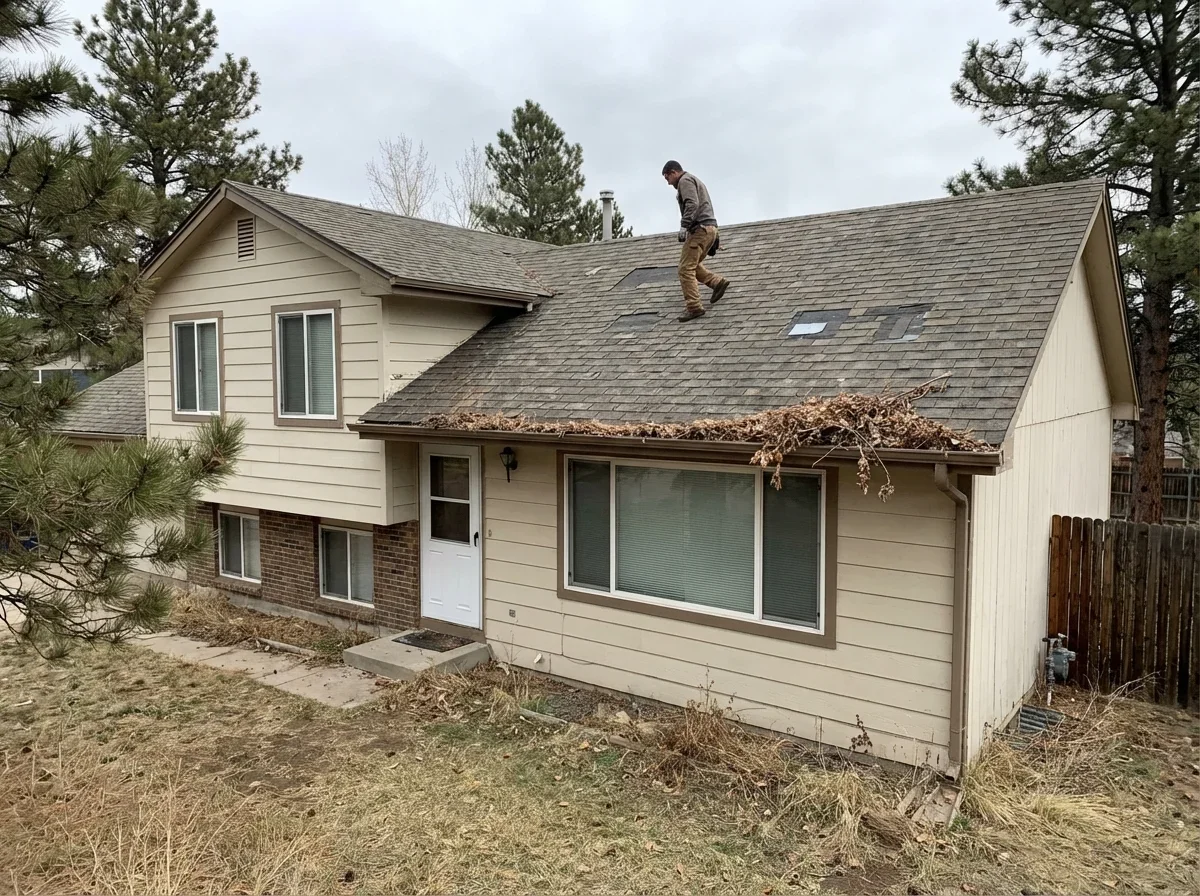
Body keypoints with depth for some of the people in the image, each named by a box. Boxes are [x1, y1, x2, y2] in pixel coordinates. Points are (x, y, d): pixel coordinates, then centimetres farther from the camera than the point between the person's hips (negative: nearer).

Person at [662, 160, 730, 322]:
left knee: (686, 269, -11)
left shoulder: (685, 180, -3)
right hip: (709, 228, 10)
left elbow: (692, 204, -19)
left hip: (700, 228, -10)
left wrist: (684, 226, -25)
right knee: (692, 265, 20)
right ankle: (718, 282, 11)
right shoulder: (695, 180, 28)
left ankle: (693, 307, -15)